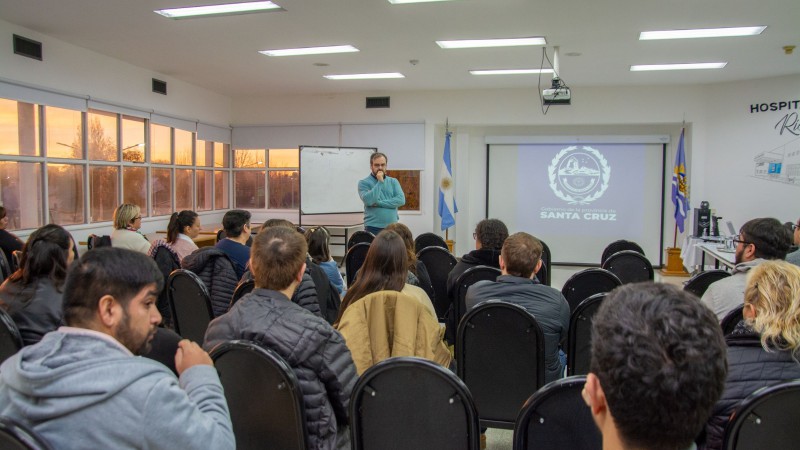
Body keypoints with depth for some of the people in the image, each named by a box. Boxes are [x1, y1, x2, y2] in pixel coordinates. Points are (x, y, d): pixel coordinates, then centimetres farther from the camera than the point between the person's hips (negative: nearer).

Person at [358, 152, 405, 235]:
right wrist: (380, 182, -12)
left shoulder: (393, 181, 10)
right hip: (373, 227, -3)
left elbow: (401, 200, -4)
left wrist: (379, 203, -11)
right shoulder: (363, 183, 1)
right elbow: (368, 201, -16)